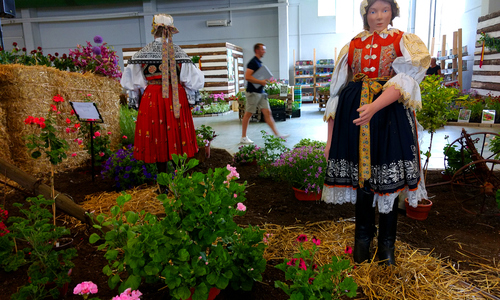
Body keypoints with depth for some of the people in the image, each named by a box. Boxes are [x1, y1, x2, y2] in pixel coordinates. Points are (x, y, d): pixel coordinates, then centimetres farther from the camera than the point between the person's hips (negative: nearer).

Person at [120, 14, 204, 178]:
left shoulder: (143, 52, 0)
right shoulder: (179, 51, 1)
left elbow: (130, 80, 3)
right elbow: (192, 79, 1)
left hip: (152, 99, 0)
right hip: (177, 99, 1)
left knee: (158, 135, 7)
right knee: (178, 134, 9)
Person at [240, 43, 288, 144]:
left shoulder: (259, 62, 17)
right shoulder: (253, 62, -12)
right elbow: (247, 77, -22)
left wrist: (264, 81, 9)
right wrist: (260, 82, -18)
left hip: (261, 92, 9)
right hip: (253, 92, -9)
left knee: (267, 112, 4)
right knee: (248, 114, 0)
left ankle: (277, 135, 3)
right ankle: (243, 138, 10)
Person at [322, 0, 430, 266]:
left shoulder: (403, 42, 8)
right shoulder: (352, 46, 12)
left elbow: (404, 81, -10)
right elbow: (337, 90, 8)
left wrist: (373, 108, -29)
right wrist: (330, 137, 1)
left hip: (389, 115, -1)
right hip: (353, 114, 2)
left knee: (387, 179, 1)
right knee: (360, 175, 5)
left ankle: (387, 244, 18)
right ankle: (362, 238, 22)